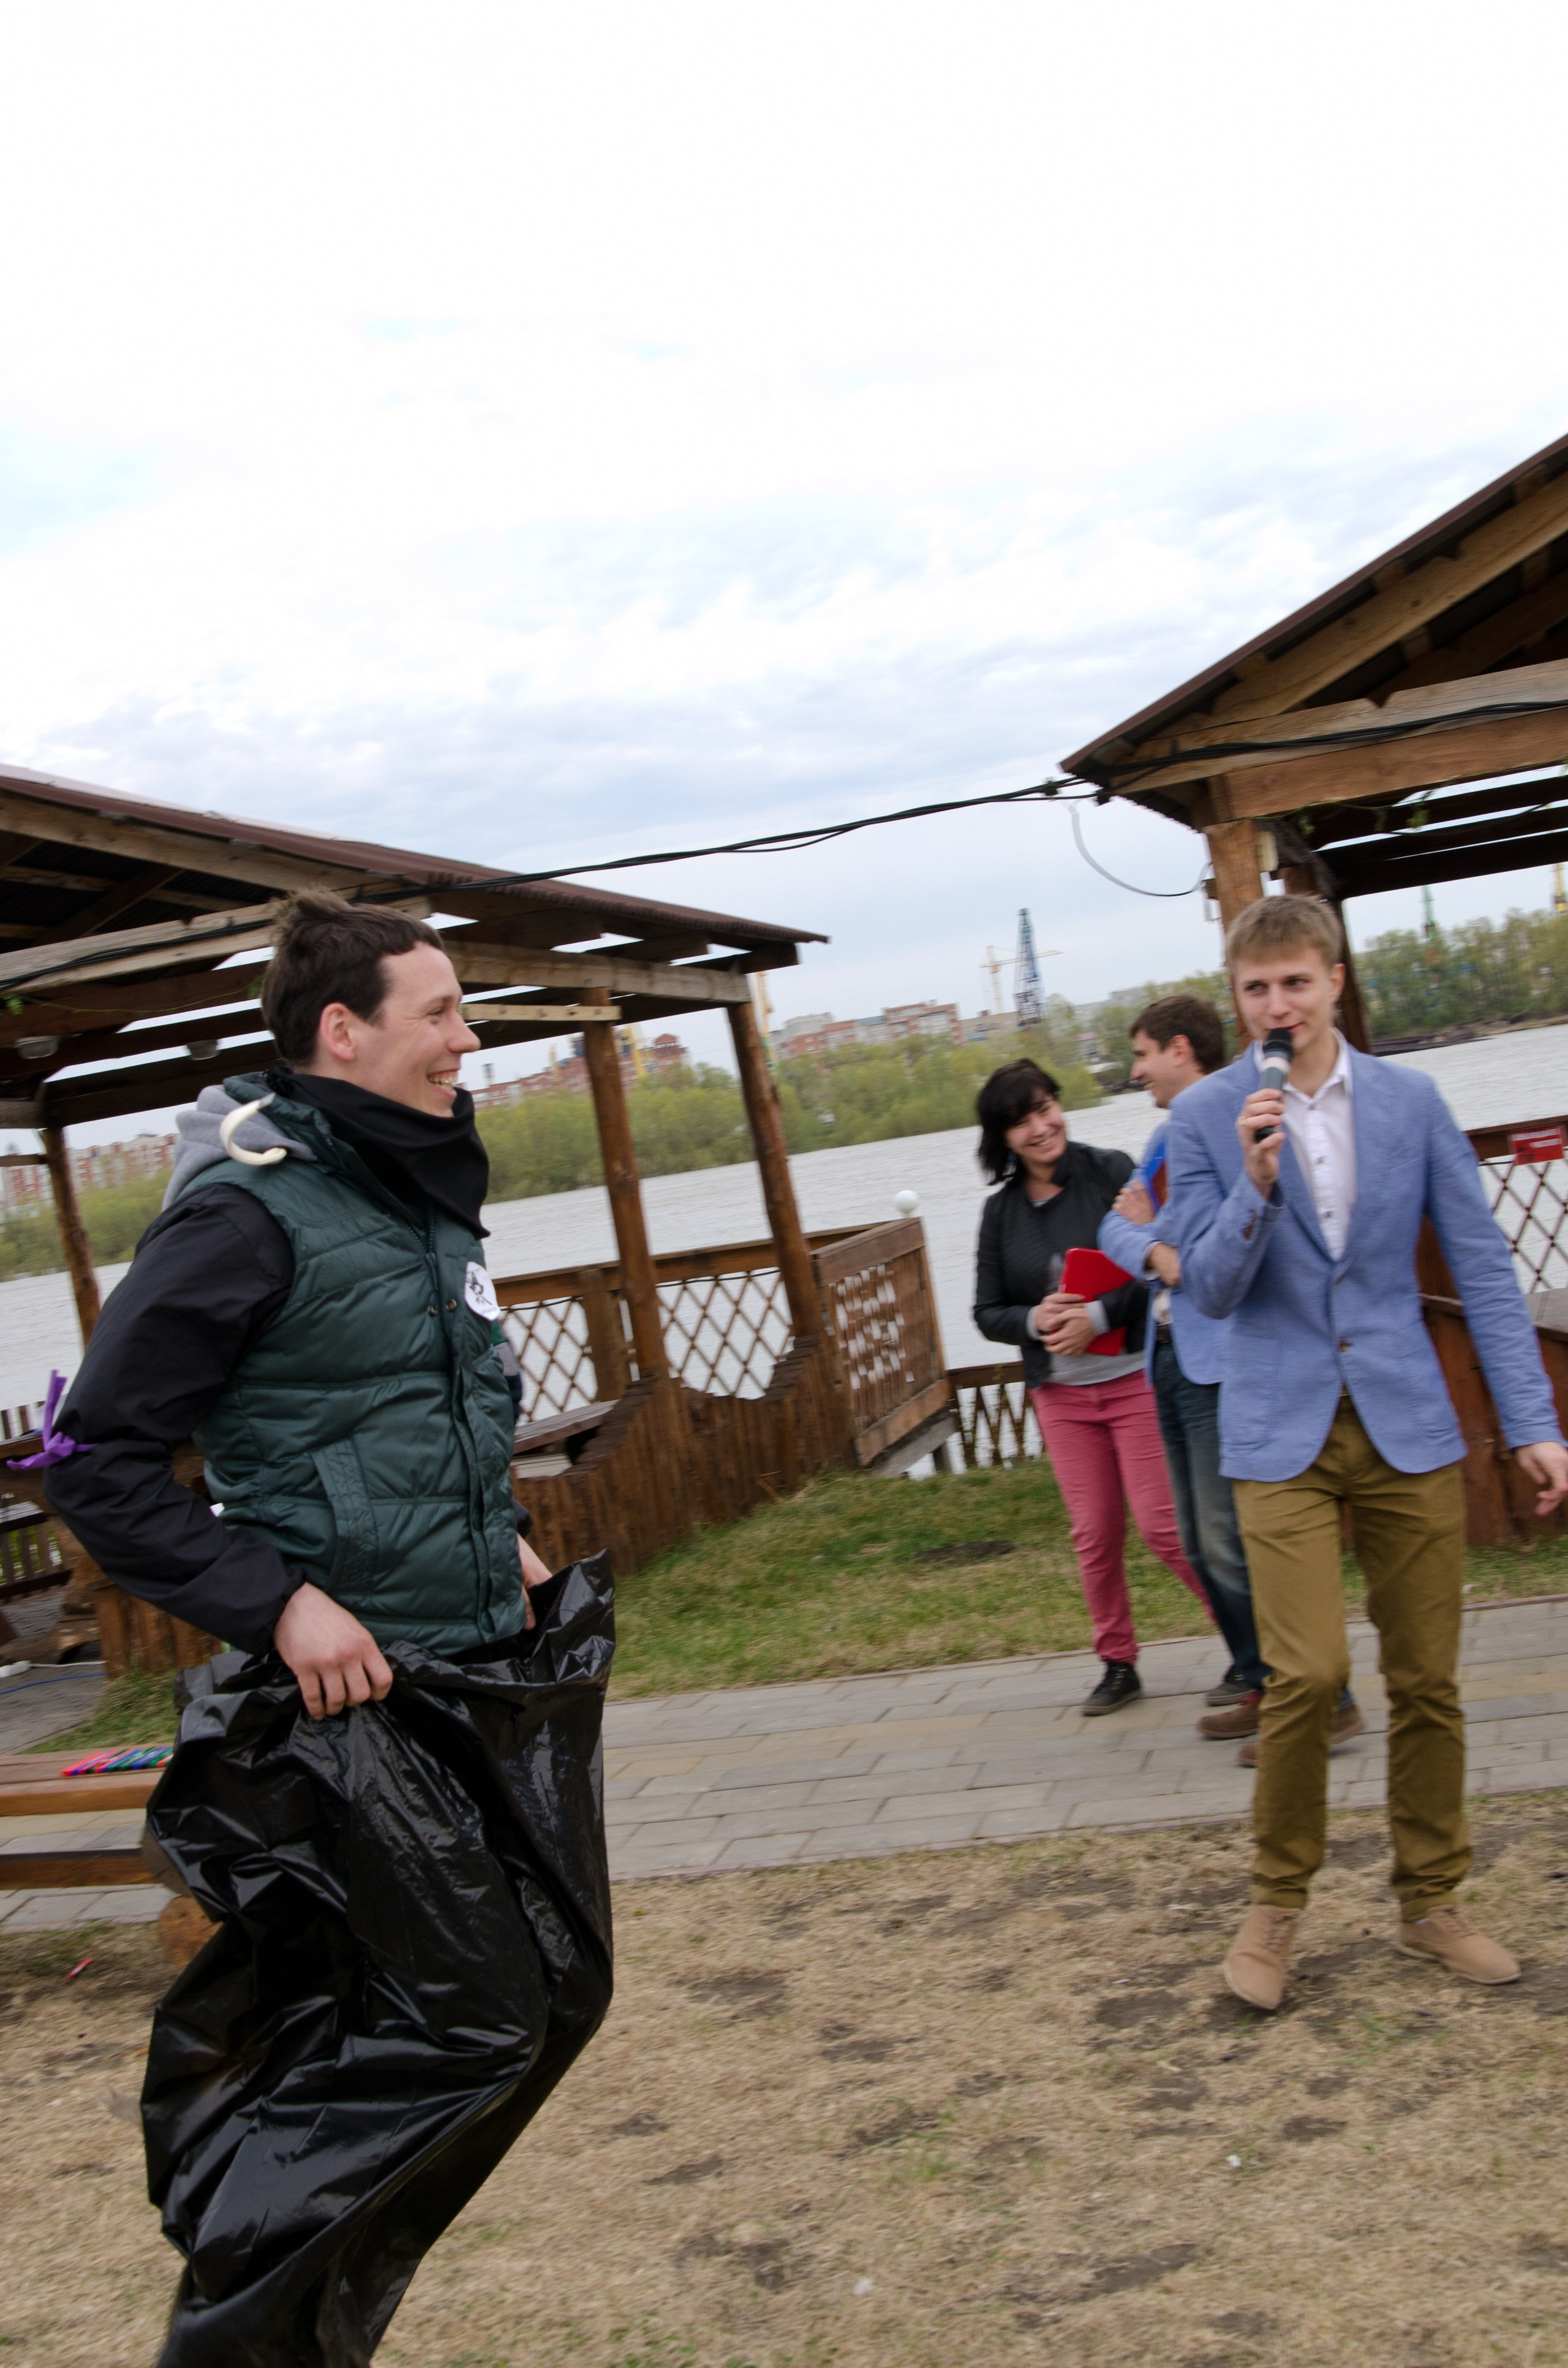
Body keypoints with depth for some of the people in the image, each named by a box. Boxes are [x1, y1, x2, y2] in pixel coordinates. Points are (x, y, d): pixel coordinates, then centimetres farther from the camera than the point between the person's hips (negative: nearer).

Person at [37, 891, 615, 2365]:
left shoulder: (422, 1195, 11)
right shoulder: (249, 1208, -16)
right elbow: (97, 1458, -16)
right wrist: (277, 1601, -20)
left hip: (483, 1670, 9)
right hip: (348, 1690, -9)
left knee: (555, 1986, 14)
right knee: (467, 2018, -5)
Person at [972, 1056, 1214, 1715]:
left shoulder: (1112, 1172, -6)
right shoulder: (1001, 1211, 5)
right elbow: (987, 1311, 8)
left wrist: (1098, 1316, -22)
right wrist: (1035, 1319, -12)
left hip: (1136, 1375, -4)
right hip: (1061, 1394, 4)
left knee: (1164, 1525, -5)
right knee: (1095, 1534, 6)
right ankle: (1118, 1664, 22)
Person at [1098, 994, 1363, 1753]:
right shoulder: (1168, 1136, 18)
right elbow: (1117, 1228, 10)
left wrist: (1151, 1225, -7)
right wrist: (1157, 1250, -12)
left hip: (1225, 1361, -9)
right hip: (1173, 1356, 9)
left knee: (1234, 1539, -12)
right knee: (1203, 1542, 14)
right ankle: (1258, 1677, 26)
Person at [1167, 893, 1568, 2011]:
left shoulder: (1412, 1100, 2)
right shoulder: (1207, 1116, -2)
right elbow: (1210, 1290, -3)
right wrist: (1254, 1186, -21)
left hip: (1409, 1424, 2)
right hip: (1282, 1431, -2)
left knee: (1427, 1678, 7)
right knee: (1310, 1671, -13)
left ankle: (1431, 1902, 26)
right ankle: (1277, 1905, 9)